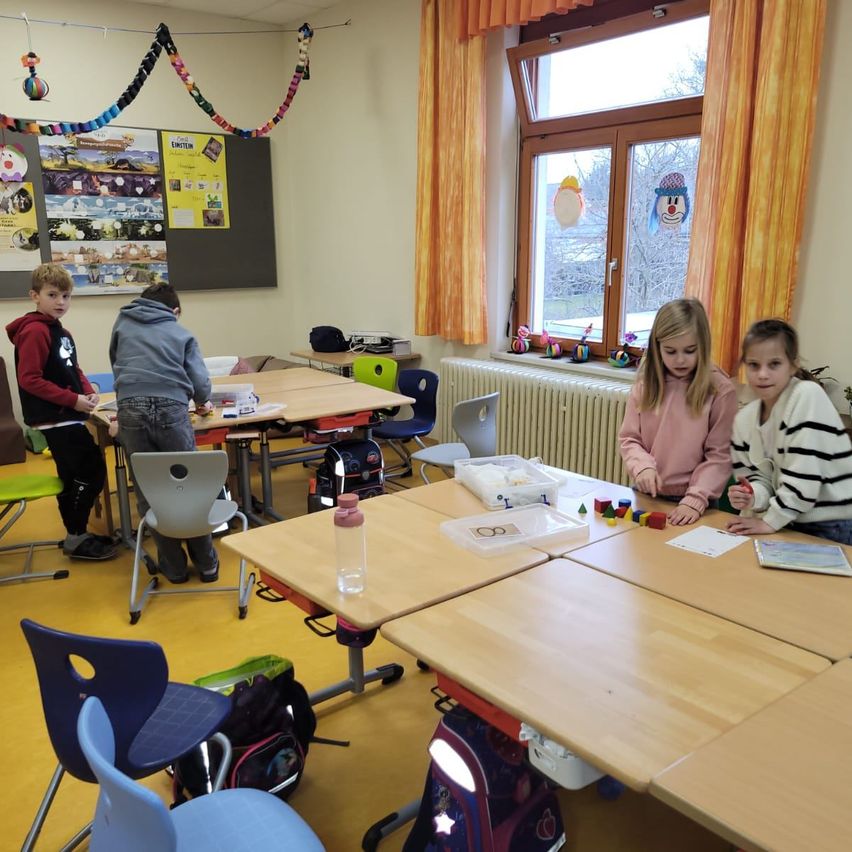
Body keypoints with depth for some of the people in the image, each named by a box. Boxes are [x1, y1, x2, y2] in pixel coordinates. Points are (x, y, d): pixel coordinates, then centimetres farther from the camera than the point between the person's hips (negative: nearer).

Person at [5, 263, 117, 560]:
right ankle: (76, 538, 4)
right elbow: (29, 379, -20)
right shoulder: (33, 332, -14)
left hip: (67, 418, 9)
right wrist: (73, 400, -20)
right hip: (55, 419, -9)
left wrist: (88, 391, 2)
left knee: (74, 476, 15)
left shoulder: (62, 332, 15)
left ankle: (76, 534, 26)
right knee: (91, 472, -7)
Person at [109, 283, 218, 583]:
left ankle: (174, 566, 17)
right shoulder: (182, 334, 20)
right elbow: (200, 383, 10)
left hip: (131, 410, 1)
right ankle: (206, 563, 17)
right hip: (171, 409, -1)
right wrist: (202, 403, 32)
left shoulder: (122, 324, 25)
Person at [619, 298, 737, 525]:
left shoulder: (720, 390, -6)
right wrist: (643, 466, -13)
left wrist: (695, 500, -17)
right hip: (646, 497, 3)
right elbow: (628, 439, 7)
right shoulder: (645, 384, 4)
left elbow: (720, 456, -7)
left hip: (692, 504, -2)